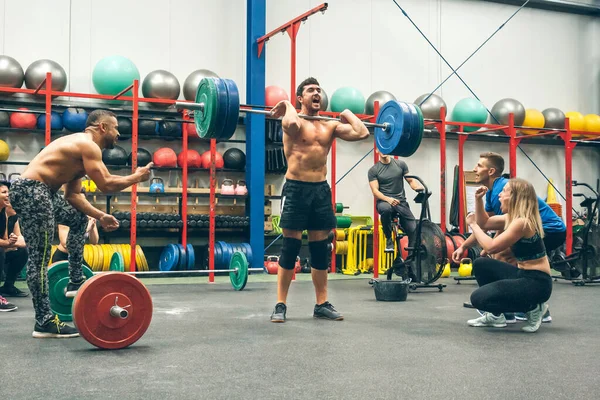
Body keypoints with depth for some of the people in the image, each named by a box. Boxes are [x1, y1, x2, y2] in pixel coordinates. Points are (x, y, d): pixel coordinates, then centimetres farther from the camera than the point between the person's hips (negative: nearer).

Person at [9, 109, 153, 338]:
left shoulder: (81, 148, 21)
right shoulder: (88, 145, -10)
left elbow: (73, 194, 20)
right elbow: (106, 184, -15)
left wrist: (99, 216, 13)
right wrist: (136, 177, -1)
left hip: (40, 191, 11)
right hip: (30, 191, -11)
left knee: (78, 219, 28)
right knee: (40, 258, -9)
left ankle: (76, 282, 27)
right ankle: (44, 322, -5)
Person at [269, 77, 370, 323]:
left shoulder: (331, 126, 11)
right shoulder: (294, 122, -4)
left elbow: (362, 133, -2)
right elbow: (291, 123, -31)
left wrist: (348, 114, 11)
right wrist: (287, 107, -12)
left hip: (321, 190, 5)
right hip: (296, 189, -5)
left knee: (321, 249, 8)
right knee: (290, 248, -3)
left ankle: (322, 304, 16)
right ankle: (280, 305, 4)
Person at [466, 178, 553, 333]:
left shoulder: (522, 222, -21)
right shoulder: (513, 217, 9)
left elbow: (491, 247, -22)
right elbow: (484, 222, 20)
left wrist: (473, 224, -9)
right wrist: (478, 199, 6)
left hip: (536, 283, -10)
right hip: (523, 275, 10)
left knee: (478, 298, -16)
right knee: (480, 264, 9)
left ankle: (532, 308, -1)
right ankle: (495, 315, 14)